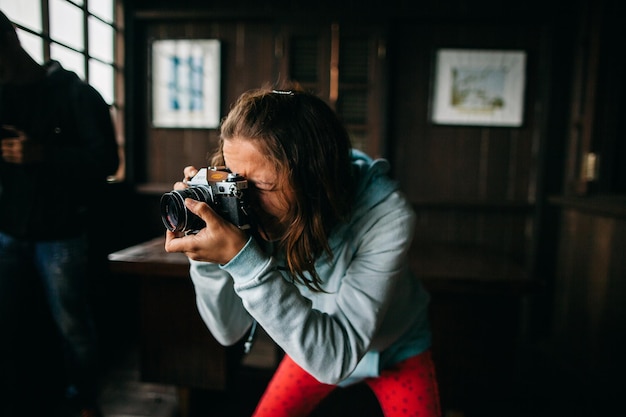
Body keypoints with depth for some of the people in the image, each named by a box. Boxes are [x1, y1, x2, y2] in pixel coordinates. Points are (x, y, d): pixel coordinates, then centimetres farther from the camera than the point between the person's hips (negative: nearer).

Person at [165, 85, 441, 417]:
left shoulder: (385, 214, -36)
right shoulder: (263, 216, -26)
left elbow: (337, 358, -38)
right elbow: (229, 331, -17)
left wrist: (244, 259, -47)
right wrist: (208, 256, -35)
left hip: (395, 351, -2)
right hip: (313, 344, 2)